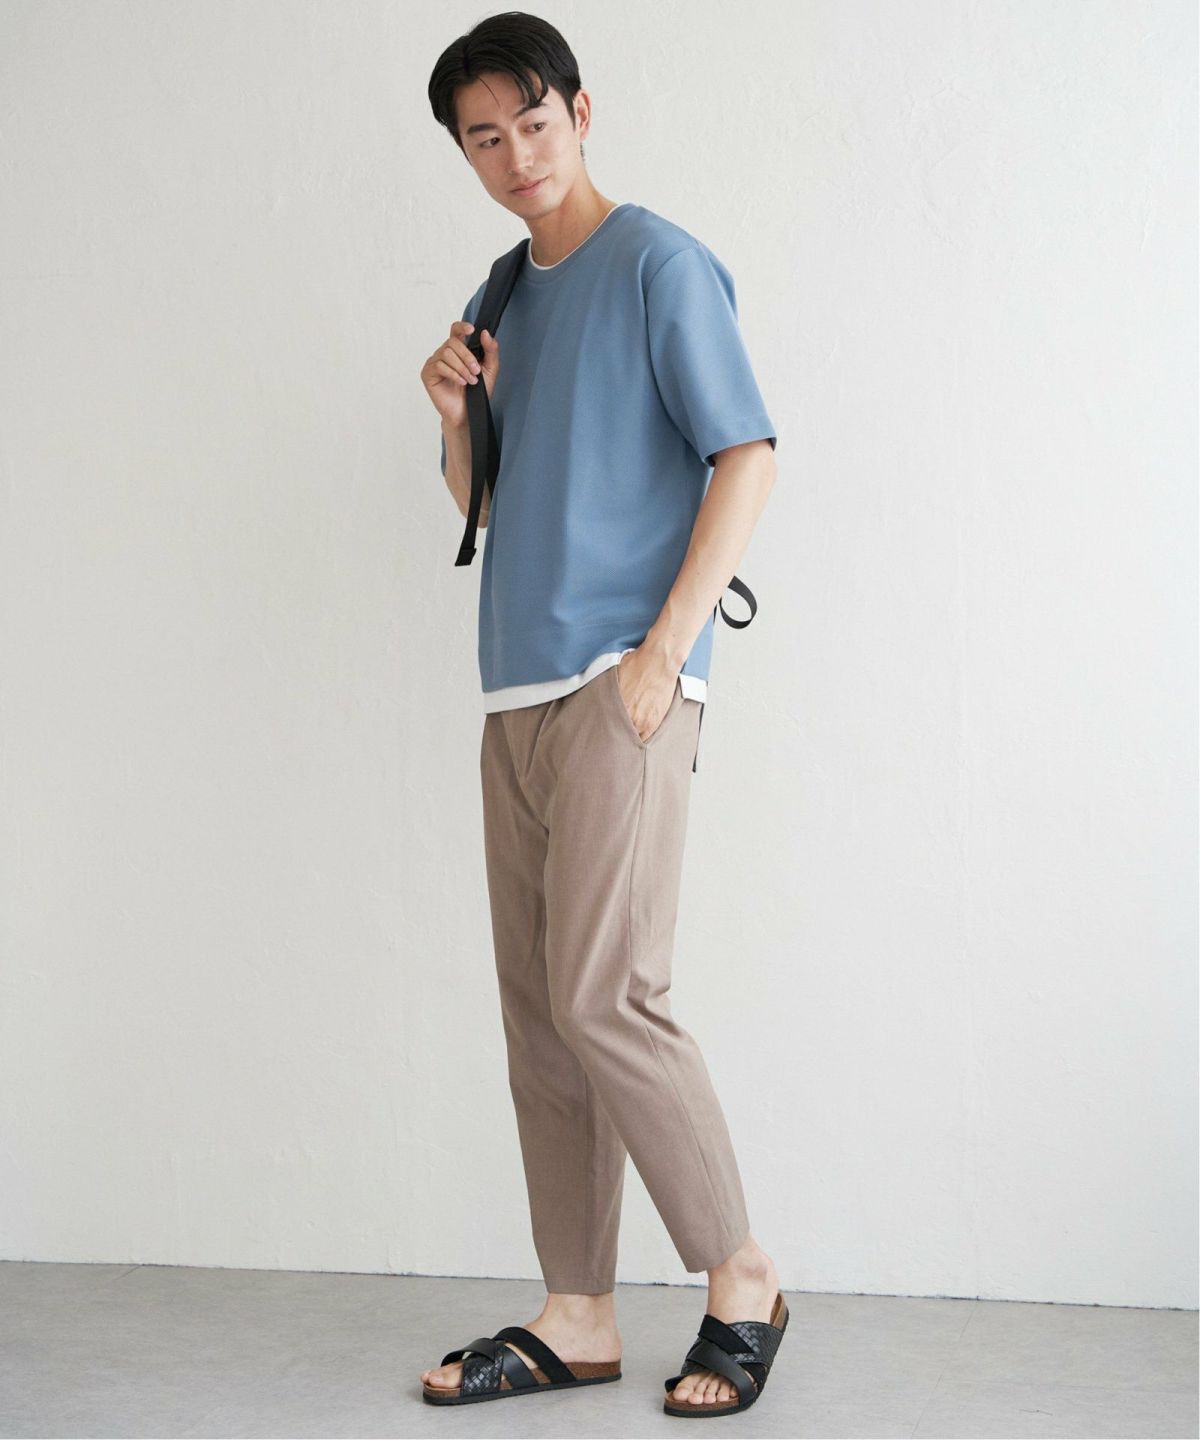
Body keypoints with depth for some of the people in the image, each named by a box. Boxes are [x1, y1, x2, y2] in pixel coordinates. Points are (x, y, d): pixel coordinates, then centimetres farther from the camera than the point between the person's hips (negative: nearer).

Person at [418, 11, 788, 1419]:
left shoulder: (658, 264, -3)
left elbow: (747, 457, -10)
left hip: (619, 684, -8)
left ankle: (740, 1276, 2)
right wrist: (457, 414, 5)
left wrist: (664, 651, -17)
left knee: (603, 997, -13)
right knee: (538, 1010, 6)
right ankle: (576, 1315, 12)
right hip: (516, 693, 8)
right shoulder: (508, 296, 20)